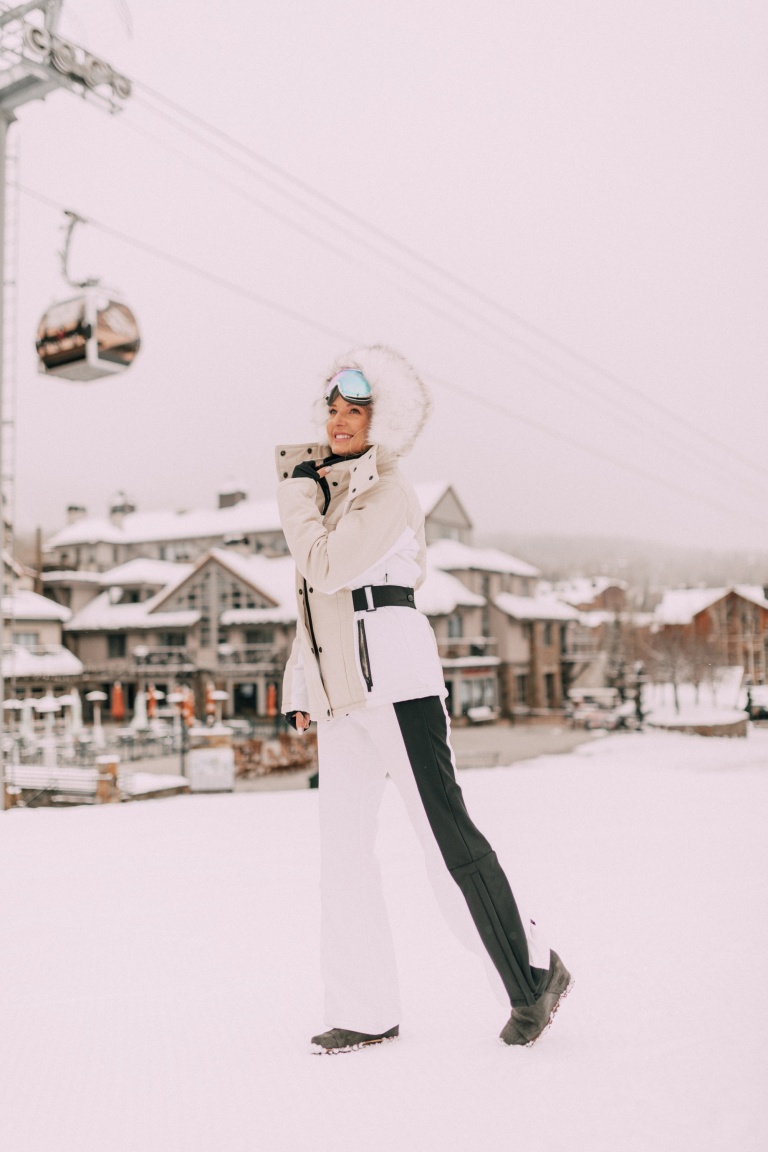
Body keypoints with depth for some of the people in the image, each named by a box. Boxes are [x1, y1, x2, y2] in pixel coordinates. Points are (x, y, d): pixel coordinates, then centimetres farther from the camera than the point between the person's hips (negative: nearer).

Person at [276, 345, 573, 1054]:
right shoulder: (326, 490, 20)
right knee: (344, 851, 6)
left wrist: (297, 490, -5)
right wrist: (298, 690, 18)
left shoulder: (385, 490, -5)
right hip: (336, 689, 8)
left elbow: (325, 568, -18)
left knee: (445, 834, -4)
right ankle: (367, 1014, 14)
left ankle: (535, 975, 13)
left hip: (393, 675, -8)